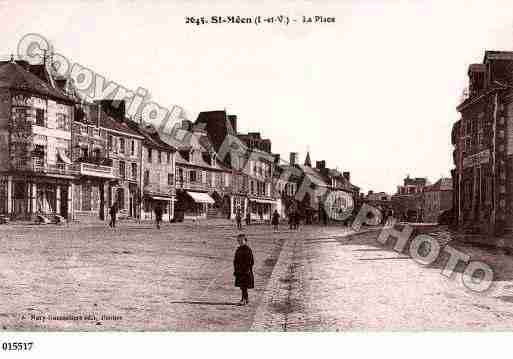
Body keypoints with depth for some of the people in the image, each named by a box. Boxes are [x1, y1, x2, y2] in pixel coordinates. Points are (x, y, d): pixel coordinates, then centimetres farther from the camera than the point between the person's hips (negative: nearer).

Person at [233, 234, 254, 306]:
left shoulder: (248, 250, -8)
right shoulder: (238, 250, 10)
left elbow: (251, 261, -9)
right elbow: (235, 260, 16)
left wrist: (248, 269, -15)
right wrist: (235, 270, 12)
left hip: (246, 270, -7)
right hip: (239, 271, 7)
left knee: (244, 285, -9)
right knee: (241, 286, 11)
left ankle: (244, 300, -7)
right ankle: (246, 298, 22)